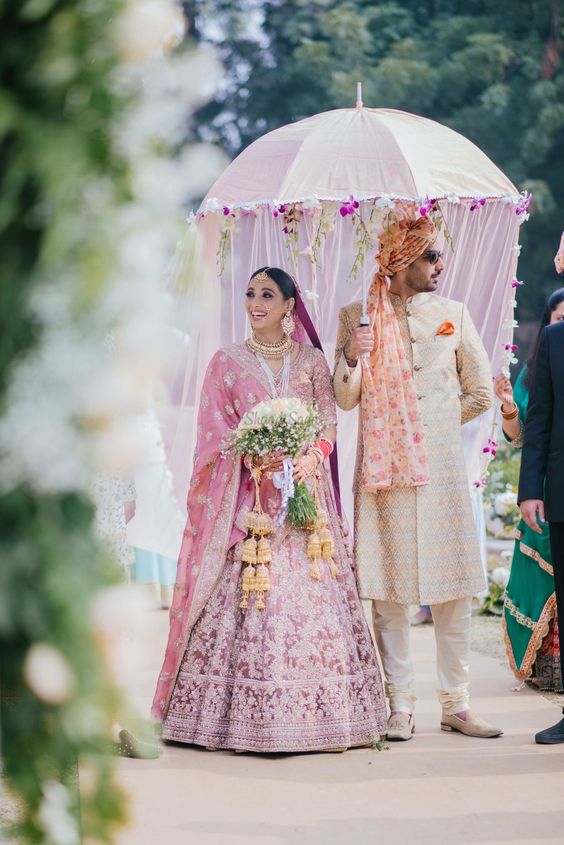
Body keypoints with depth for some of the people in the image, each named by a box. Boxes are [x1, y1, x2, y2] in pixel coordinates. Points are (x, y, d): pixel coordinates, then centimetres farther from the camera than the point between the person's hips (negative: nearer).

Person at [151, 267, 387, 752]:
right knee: (246, 593, -8)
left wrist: (312, 456, -15)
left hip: (303, 490, 1)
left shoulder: (312, 361, 11)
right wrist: (252, 457, -14)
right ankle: (242, 716, -4)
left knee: (309, 592, -5)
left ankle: (309, 710, -1)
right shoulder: (227, 362, 9)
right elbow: (216, 429, 3)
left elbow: (329, 420, 5)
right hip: (247, 497, -1)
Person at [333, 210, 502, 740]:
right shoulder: (357, 316, 4)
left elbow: (480, 392, 16)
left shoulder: (453, 315, 9)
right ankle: (399, 706, 5)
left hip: (443, 467, 2)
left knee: (453, 590, 1)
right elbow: (345, 399, 2)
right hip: (384, 469, -2)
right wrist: (350, 357, -15)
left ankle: (455, 704, 8)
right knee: (388, 590, -2)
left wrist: (438, 424, 12)